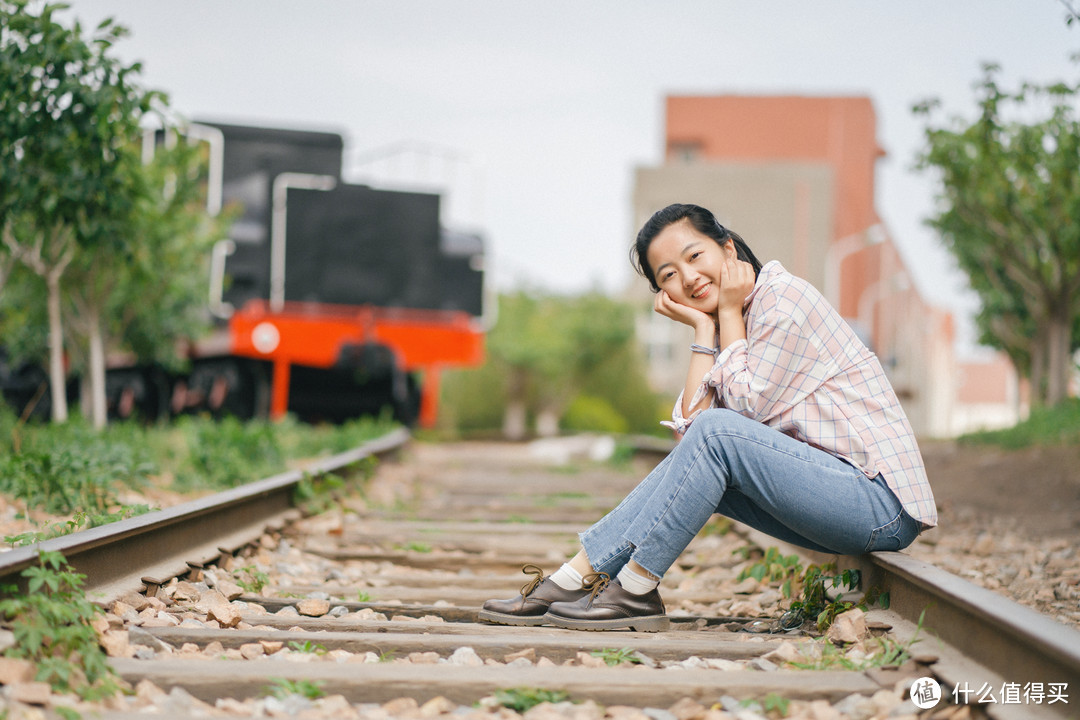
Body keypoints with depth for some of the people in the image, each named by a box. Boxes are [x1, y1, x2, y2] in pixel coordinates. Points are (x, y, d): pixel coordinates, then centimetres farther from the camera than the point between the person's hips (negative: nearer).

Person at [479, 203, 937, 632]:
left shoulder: (785, 297, -10)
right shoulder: (733, 325, 14)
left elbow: (747, 405, -13)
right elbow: (692, 422, 0)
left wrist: (729, 313, -5)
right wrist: (704, 327, -1)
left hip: (881, 501, -9)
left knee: (717, 433, -22)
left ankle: (634, 591, -15)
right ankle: (571, 580, -2)